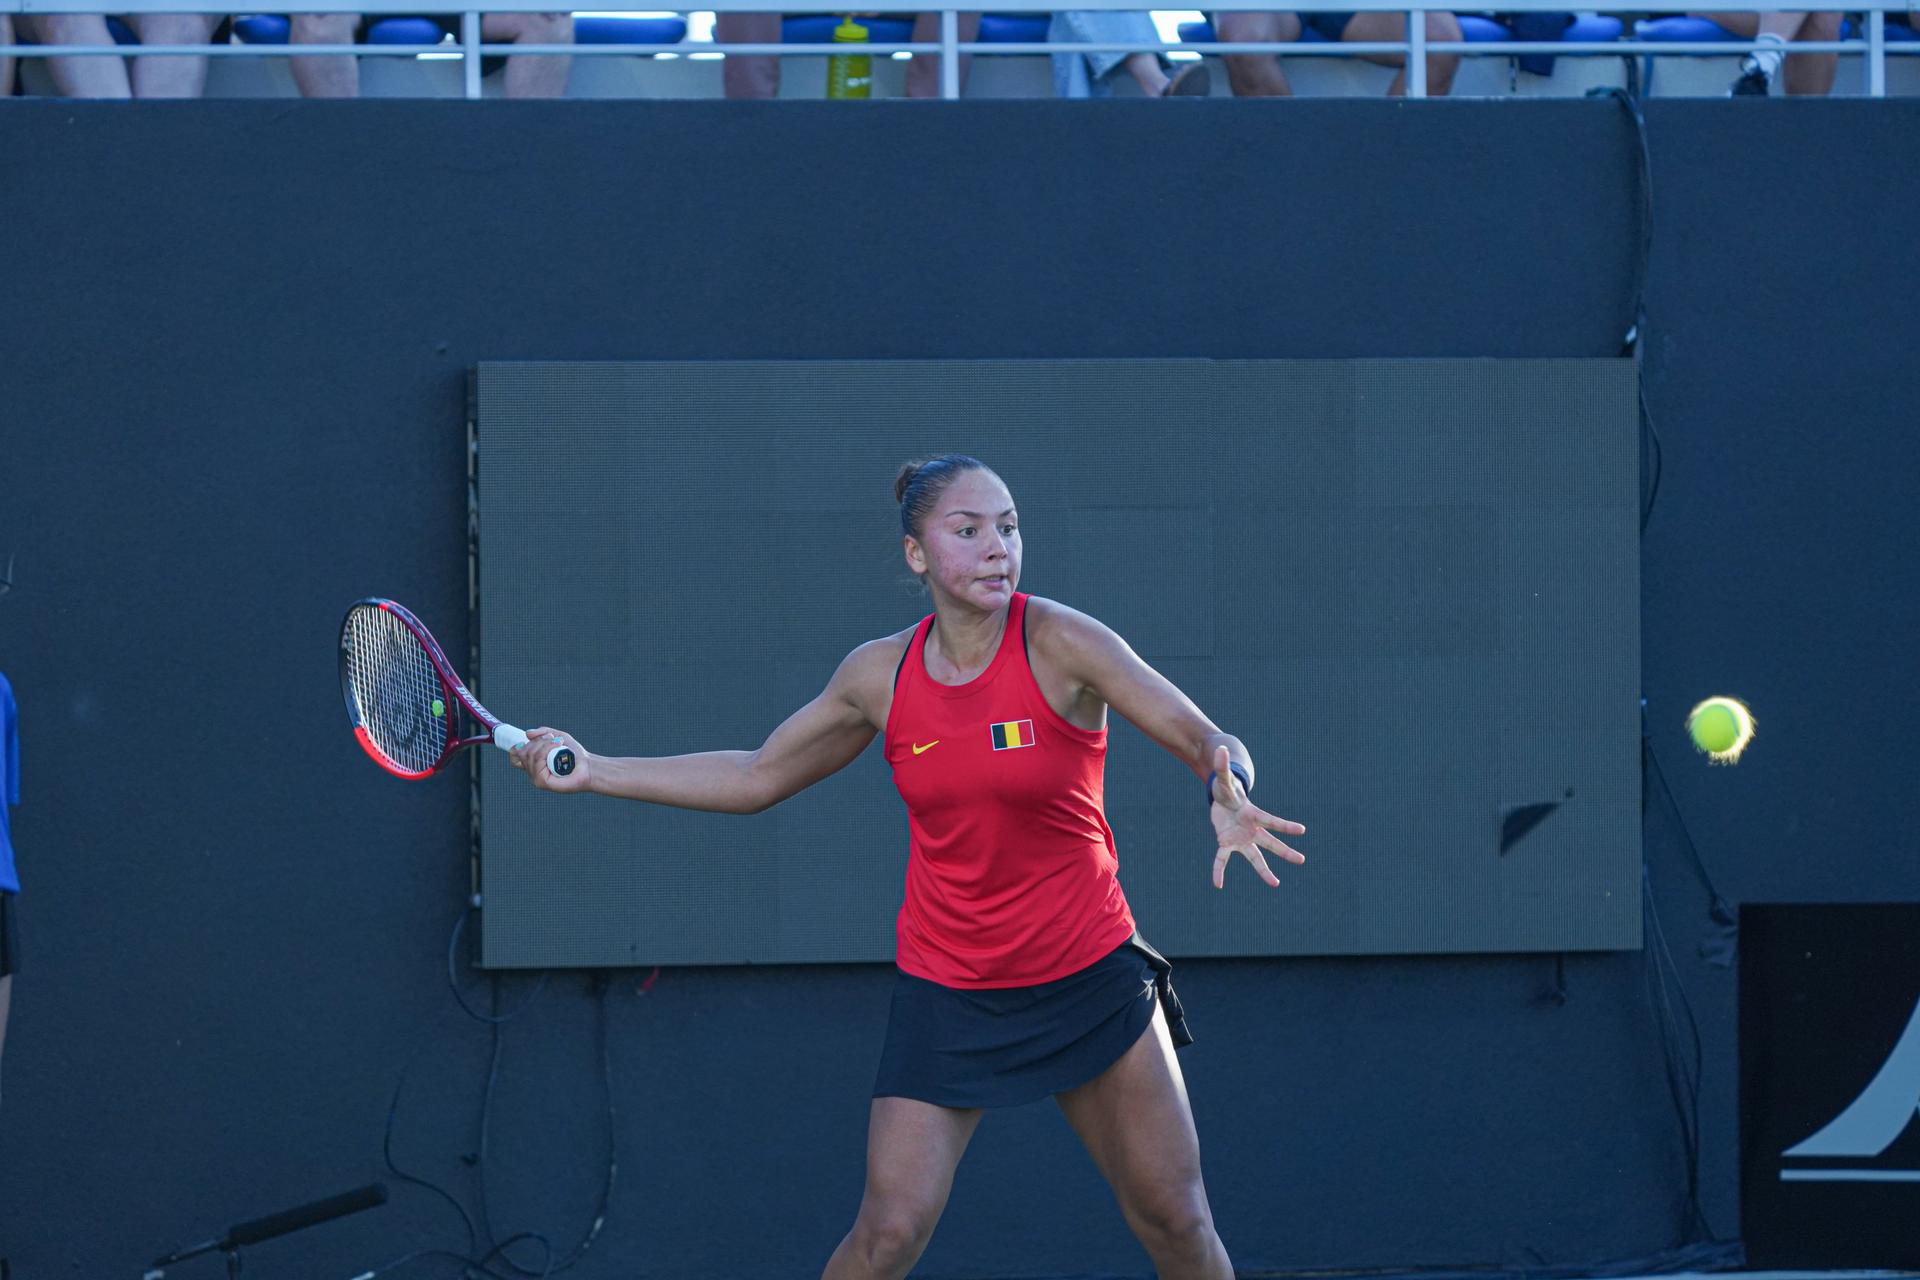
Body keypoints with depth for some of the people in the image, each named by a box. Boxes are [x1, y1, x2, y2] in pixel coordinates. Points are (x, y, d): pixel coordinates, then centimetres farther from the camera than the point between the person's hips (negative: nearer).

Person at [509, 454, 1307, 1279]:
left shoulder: (1059, 645, -13)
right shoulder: (880, 674, -3)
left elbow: (1210, 743, -15)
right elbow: (756, 779, 11)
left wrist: (1227, 797, -39)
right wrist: (593, 772, 7)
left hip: (1089, 977, -1)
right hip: (944, 988, 1)